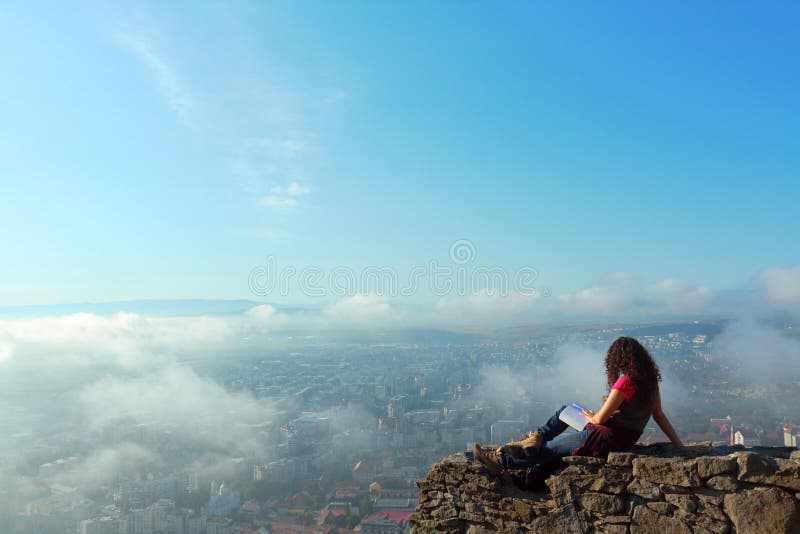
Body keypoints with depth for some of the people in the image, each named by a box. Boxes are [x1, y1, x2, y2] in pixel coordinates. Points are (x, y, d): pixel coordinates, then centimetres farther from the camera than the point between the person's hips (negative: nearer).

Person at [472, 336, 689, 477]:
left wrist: (589, 417, 5)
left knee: (550, 448, -2)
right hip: (627, 438, 9)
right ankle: (535, 441, 3)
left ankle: (501, 462, 2)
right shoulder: (649, 379, 4)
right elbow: (659, 415, 6)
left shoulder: (625, 382, -22)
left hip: (604, 439, -9)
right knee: (565, 411, 19)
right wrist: (679, 445, 15)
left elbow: (600, 419, -18)